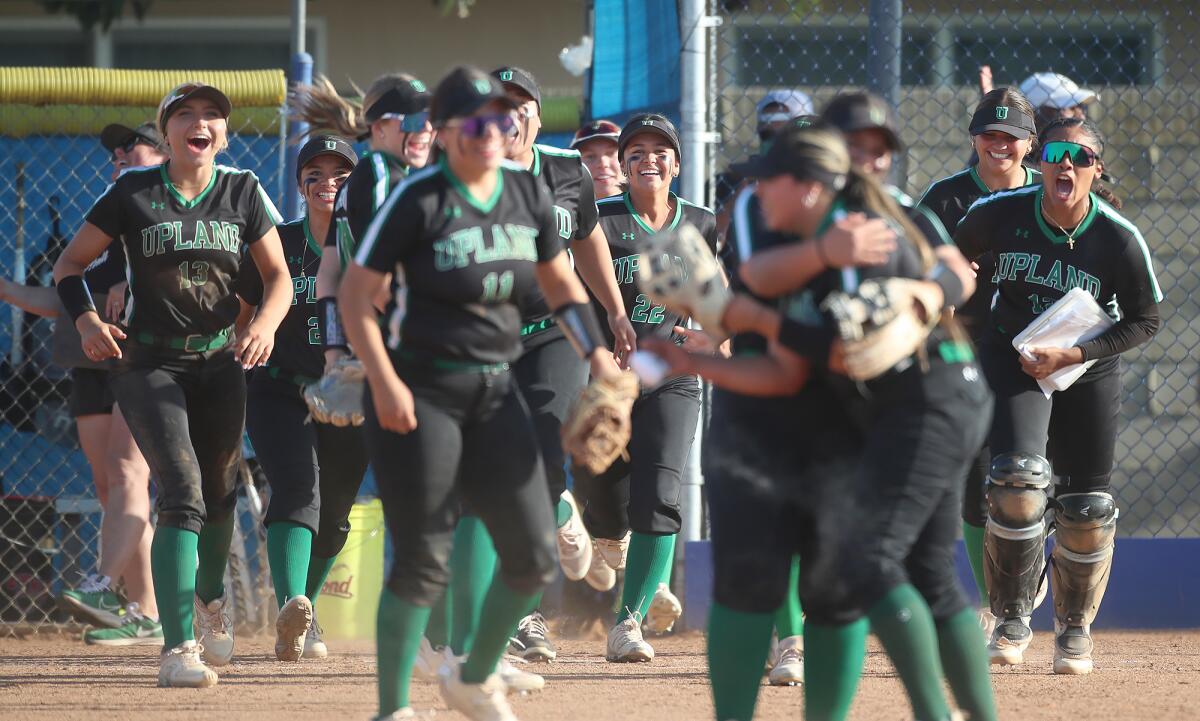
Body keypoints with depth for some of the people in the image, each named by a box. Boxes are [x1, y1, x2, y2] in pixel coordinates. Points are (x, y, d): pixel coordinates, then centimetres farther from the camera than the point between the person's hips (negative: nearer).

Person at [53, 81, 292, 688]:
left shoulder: (242, 192, 3)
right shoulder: (134, 193, -4)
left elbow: (277, 274, 4)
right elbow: (71, 263, 2)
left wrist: (265, 323, -17)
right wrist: (85, 319, -17)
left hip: (221, 362, 3)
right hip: (149, 363, -3)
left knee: (219, 494, 13)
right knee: (182, 493, -19)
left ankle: (209, 600, 46)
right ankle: (177, 648, -23)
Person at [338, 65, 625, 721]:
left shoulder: (528, 192, 5)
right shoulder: (418, 200, -12)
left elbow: (559, 282, 19)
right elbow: (355, 295, -11)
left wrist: (597, 354, 6)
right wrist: (384, 383, -21)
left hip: (496, 394, 6)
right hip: (422, 392, -6)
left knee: (533, 558, 6)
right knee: (422, 563, -5)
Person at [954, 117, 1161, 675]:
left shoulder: (1120, 240, -21)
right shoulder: (999, 215, -18)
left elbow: (1144, 320, -10)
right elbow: (951, 257, 4)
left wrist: (1070, 355, -19)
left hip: (1089, 371, 1)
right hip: (1014, 358, 0)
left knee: (1087, 510, 3)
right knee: (1018, 476, -22)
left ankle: (1074, 628, 27)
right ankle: (1012, 619, -7)